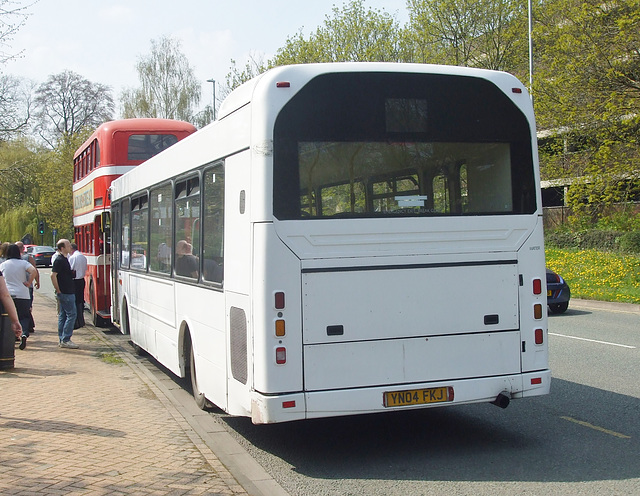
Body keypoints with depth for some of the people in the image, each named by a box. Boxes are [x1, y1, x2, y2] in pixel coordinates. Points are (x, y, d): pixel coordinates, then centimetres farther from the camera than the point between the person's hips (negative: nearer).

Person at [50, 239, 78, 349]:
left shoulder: (64, 259, 15)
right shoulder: (59, 260, -15)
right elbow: (53, 275, -20)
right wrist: (58, 290, -16)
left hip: (67, 292, 10)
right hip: (66, 293, -10)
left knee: (63, 315, 11)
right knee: (71, 315, -8)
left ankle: (62, 340, 15)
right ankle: (66, 340, -6)